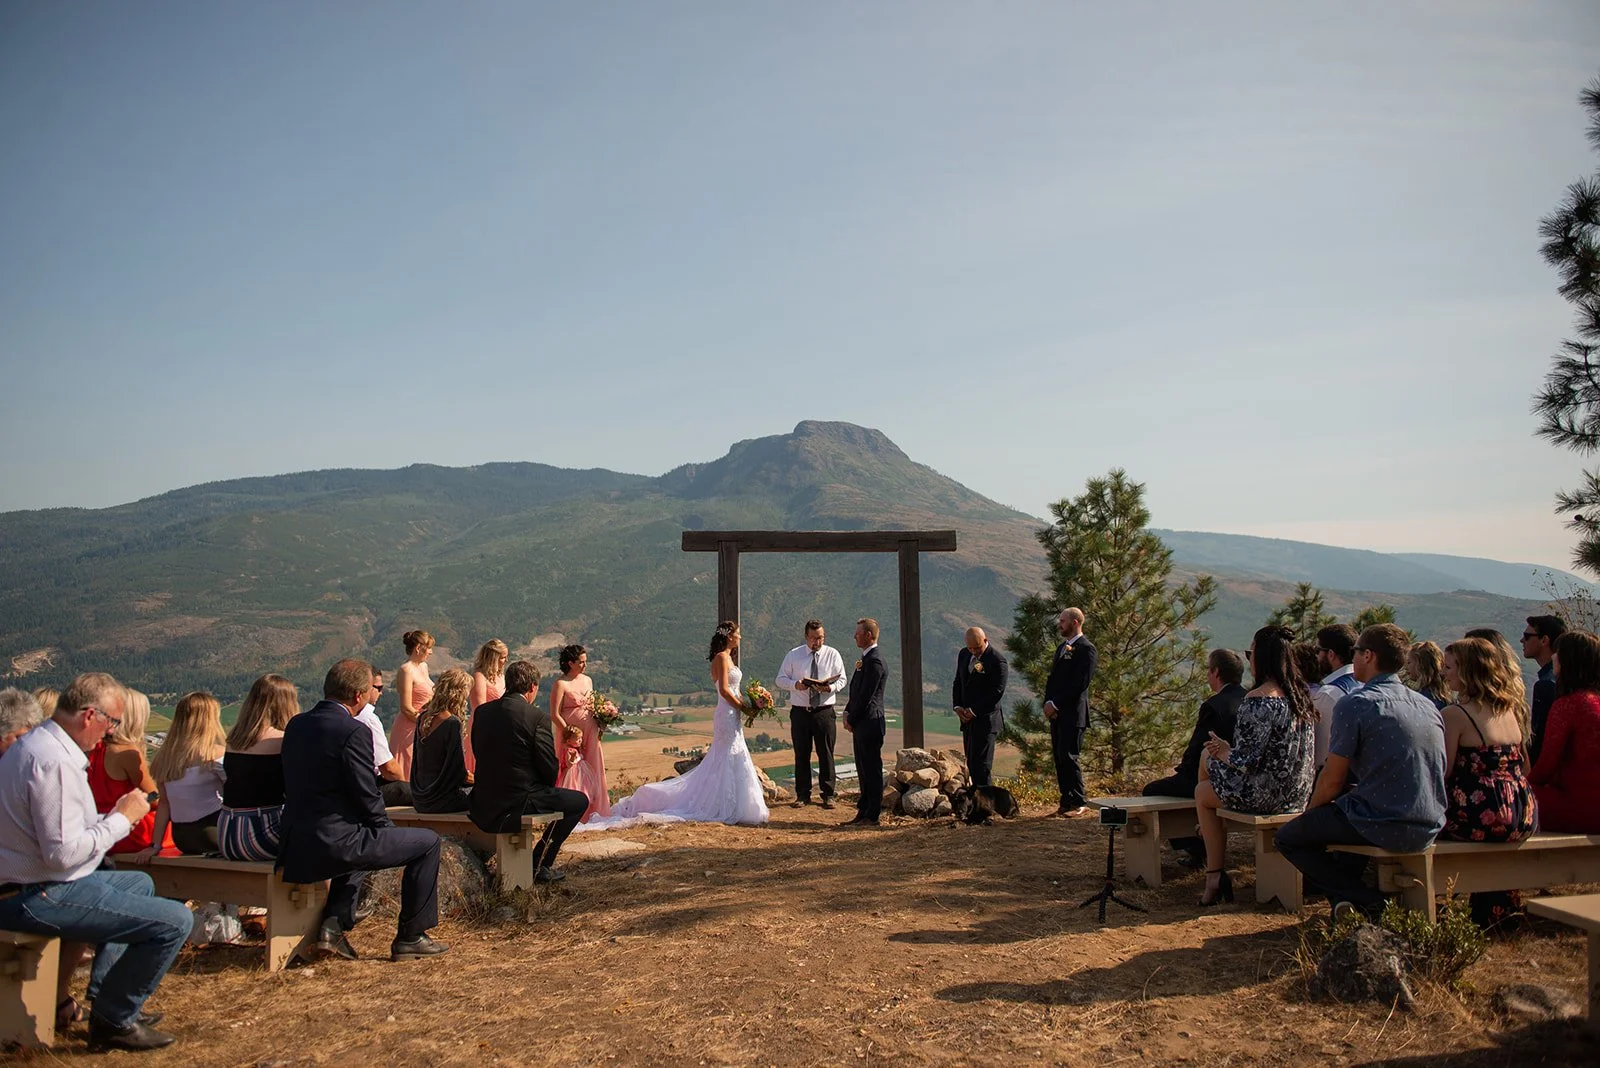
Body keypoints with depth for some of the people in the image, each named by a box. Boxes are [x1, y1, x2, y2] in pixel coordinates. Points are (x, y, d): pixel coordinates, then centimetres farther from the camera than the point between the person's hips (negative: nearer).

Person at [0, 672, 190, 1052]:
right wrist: (121, 818, -15)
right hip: (38, 899, -11)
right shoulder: (55, 763, -24)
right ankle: (113, 1021, 2)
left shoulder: (32, 744, 11)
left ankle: (105, 996, 30)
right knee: (176, 920, -17)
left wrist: (114, 816, 5)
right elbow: (63, 853, -28)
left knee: (140, 883, 32)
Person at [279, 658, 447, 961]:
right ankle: (410, 937, 12)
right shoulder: (353, 732, -16)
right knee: (427, 842, 5)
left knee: (366, 839, 37)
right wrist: (388, 830, 5)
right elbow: (367, 798, -15)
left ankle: (333, 925, 23)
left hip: (296, 847, 9)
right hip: (334, 843, -8)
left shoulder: (296, 724, 8)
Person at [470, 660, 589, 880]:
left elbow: (479, 754, 13)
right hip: (517, 802, -7)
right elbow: (550, 767, -10)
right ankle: (539, 864, 10)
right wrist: (547, 788, 11)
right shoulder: (537, 716, -12)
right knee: (579, 801, 12)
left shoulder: (481, 711, 5)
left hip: (482, 806, 7)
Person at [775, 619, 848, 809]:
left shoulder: (832, 654, 5)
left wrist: (830, 687, -18)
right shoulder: (793, 655, 5)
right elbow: (780, 679, 6)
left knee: (826, 754, 1)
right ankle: (802, 795, 15)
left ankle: (827, 795, 12)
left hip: (825, 711, 0)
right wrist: (795, 684, -15)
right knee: (801, 754, 5)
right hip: (800, 711, 1)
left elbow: (841, 679, 4)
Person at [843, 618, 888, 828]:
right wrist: (847, 712, 7)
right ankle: (863, 814, 22)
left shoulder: (874, 662, -18)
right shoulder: (867, 659, 15)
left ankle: (872, 816, 5)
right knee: (863, 771, 15)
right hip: (861, 724, 10)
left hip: (869, 723, -10)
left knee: (872, 771, -2)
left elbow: (866, 696, -19)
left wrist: (852, 720, -11)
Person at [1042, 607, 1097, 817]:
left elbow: (1081, 683, -17)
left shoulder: (1086, 649, -9)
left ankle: (1080, 803, -1)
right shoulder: (1062, 648, 20)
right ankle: (1067, 802, 14)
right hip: (1056, 713, 8)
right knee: (1059, 758, 8)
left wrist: (1056, 704, -15)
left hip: (1073, 714, -8)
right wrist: (1048, 703, 2)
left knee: (1068, 757, -9)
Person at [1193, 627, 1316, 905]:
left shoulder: (1257, 701, -24)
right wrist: (1228, 751, 14)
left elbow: (1246, 761, -24)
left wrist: (1223, 752, -2)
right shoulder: (1300, 695, 4)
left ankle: (1215, 877, 22)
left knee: (1202, 792, 17)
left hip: (1265, 793, -8)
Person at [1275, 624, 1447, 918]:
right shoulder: (1428, 706, 9)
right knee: (1351, 806, 35)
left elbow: (1332, 780, -10)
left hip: (1384, 828, -8)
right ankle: (1344, 889, 27)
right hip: (1428, 830, 8)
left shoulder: (1355, 705, -14)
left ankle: (1368, 902, 0)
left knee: (1287, 838, 8)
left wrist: (1310, 813, 10)